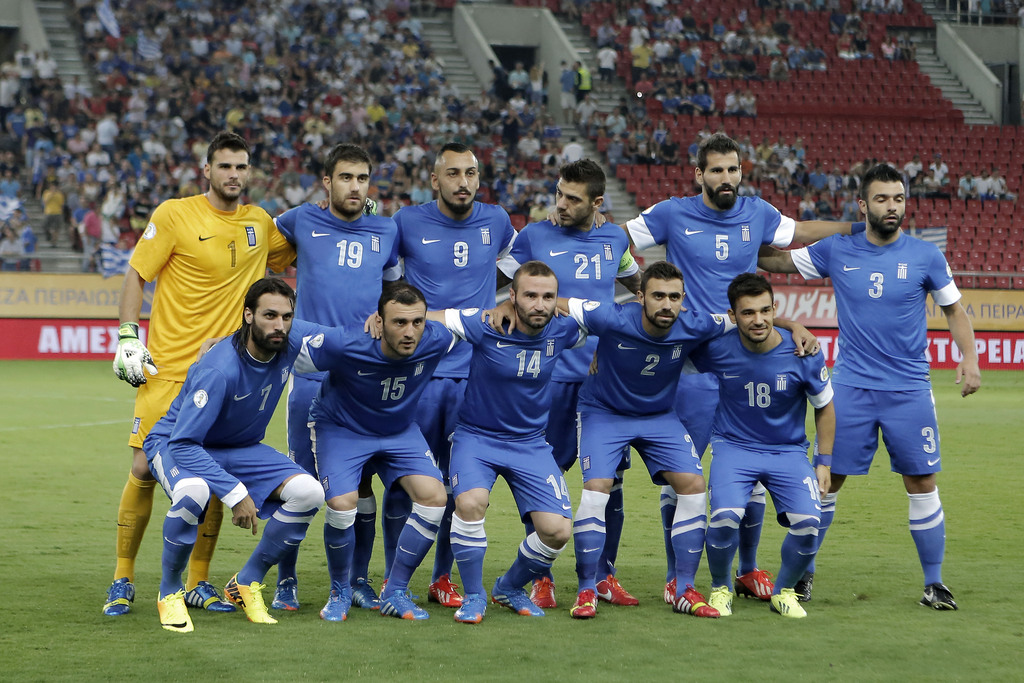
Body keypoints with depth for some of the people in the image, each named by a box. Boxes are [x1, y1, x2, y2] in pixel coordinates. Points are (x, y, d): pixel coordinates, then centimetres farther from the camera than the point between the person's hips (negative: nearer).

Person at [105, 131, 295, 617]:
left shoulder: (260, 224, 9)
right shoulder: (175, 214, -4)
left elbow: (300, 254, 26)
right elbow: (136, 274, 0)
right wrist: (127, 338, -9)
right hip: (168, 367, -3)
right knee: (145, 469, -5)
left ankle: (198, 584, 15)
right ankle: (123, 581, 9)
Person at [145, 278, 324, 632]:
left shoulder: (291, 341, -16)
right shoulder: (219, 370, -34)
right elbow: (183, 444, -33)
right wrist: (236, 494, -35)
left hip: (241, 448, 6)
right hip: (176, 445, -6)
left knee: (308, 493, -17)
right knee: (193, 493, -40)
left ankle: (247, 583, 3)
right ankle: (170, 591, -13)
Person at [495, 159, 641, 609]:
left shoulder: (613, 238, 10)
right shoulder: (534, 236, 1)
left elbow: (638, 284, 29)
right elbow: (491, 283, 10)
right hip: (553, 374, -3)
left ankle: (604, 575, 13)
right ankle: (541, 578, 9)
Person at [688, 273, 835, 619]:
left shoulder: (803, 354, -13)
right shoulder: (716, 349, -15)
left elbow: (824, 407, 4)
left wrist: (824, 462, 4)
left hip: (789, 451, 1)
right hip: (734, 447, -1)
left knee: (808, 523, -20)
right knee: (725, 517, -27)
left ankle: (783, 591, 10)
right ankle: (720, 588, 4)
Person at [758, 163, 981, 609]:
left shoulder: (926, 256, 0)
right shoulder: (836, 251, 1)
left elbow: (954, 309, 9)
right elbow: (777, 260, 11)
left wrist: (969, 358, -5)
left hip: (909, 389, 0)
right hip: (851, 386, 0)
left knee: (922, 483, 0)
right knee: (827, 480, 2)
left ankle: (933, 583, 11)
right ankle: (803, 572, 17)